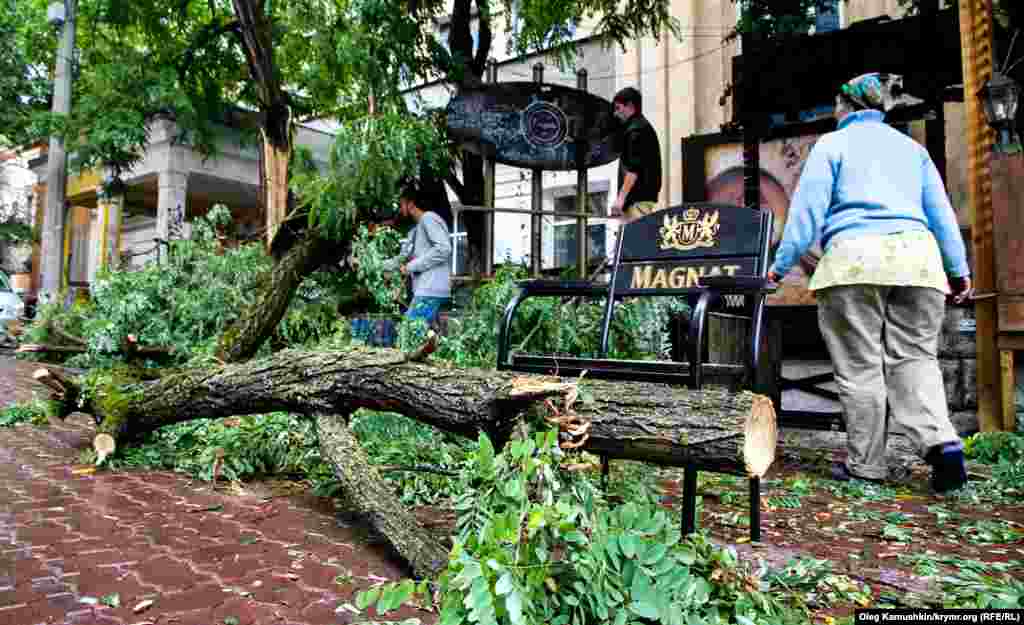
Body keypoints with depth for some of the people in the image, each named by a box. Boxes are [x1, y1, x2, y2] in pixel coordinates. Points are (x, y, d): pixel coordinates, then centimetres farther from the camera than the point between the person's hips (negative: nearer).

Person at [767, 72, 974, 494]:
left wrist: (781, 264, 2)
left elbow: (807, 210, 0)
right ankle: (940, 441, -10)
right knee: (914, 357, 10)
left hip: (855, 257, -4)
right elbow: (941, 211, 20)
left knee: (859, 365, 0)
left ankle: (865, 464, 7)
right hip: (916, 255, 5)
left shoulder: (832, 144, 9)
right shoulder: (912, 147, 23)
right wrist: (958, 269, 22)